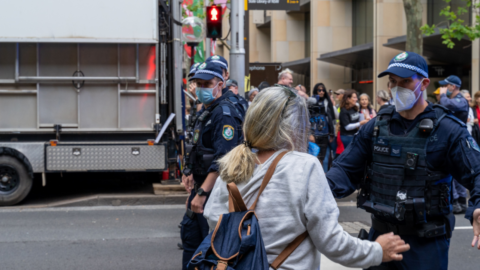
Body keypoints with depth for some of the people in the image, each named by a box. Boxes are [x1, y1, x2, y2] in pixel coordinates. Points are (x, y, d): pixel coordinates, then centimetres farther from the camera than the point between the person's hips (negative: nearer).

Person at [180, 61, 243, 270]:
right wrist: (190, 173, 16)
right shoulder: (204, 112, 14)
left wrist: (202, 192, -31)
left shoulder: (224, 113, -18)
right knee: (190, 233, 17)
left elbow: (222, 160, -27)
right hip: (201, 185, 10)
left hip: (213, 189, -10)